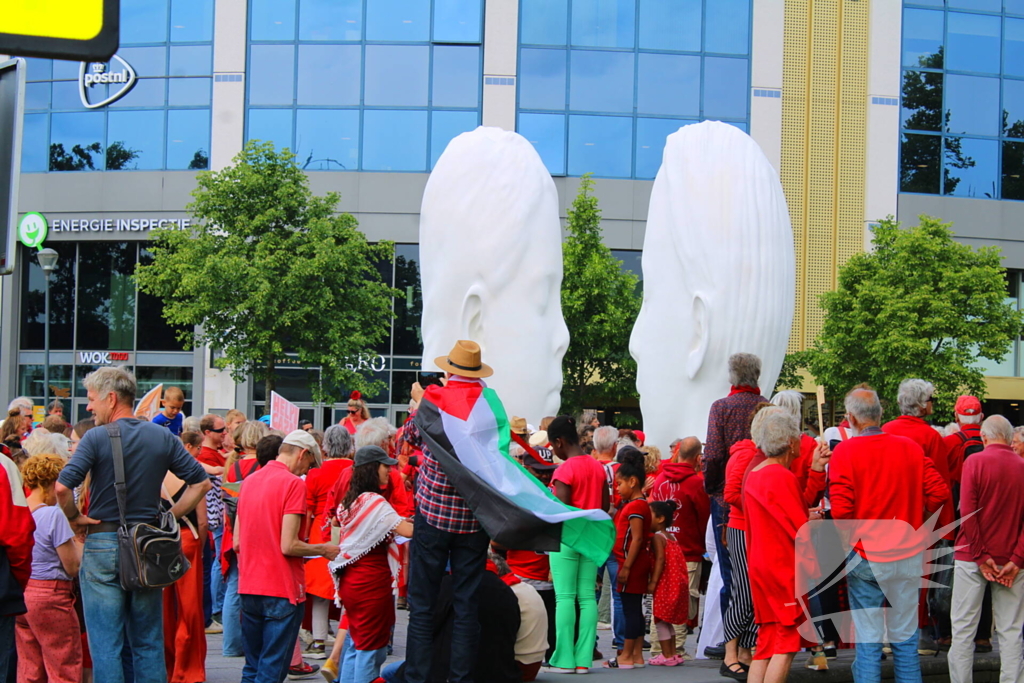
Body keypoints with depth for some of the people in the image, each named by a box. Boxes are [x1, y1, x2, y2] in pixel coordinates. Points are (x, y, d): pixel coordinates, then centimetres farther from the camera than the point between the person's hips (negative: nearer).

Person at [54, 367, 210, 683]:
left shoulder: (96, 438, -9)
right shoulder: (163, 438, 4)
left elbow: (62, 487, -20)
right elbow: (201, 482, 4)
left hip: (103, 543, -4)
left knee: (105, 643, 0)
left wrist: (75, 518, -4)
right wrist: (170, 516, 7)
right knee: (149, 643, 11)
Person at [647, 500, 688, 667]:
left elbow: (660, 559, -21)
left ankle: (667, 656, -2)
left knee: (660, 619, -3)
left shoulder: (657, 537, -10)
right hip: (677, 583, 9)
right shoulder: (671, 537, 16)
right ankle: (673, 654, 19)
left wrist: (653, 582, -24)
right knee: (667, 619, 17)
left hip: (665, 584, -9)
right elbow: (679, 562, 15)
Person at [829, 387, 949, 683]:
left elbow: (840, 508, -17)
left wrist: (854, 536, 2)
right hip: (908, 555, 3)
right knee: (906, 637, 12)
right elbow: (939, 492, -1)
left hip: (866, 556, -3)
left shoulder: (845, 451, -10)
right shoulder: (911, 448, 1)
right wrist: (912, 519, 13)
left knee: (868, 639, 4)